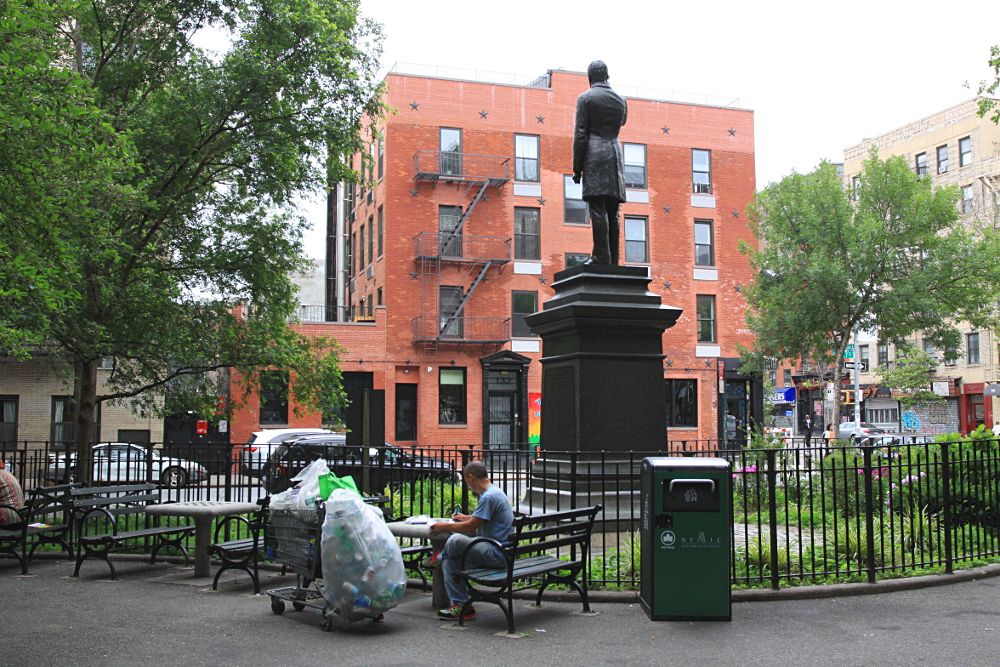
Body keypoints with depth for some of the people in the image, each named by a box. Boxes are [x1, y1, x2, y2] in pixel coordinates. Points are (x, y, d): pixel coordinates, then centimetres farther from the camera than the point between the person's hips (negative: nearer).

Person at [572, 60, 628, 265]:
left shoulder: (585, 98, -1)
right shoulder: (621, 100, 13)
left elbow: (580, 134, -7)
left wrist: (576, 167, -5)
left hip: (594, 155, -5)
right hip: (615, 155, 5)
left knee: (598, 209, -10)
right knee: (612, 212, 4)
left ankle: (601, 256, -17)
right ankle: (612, 260, 1)